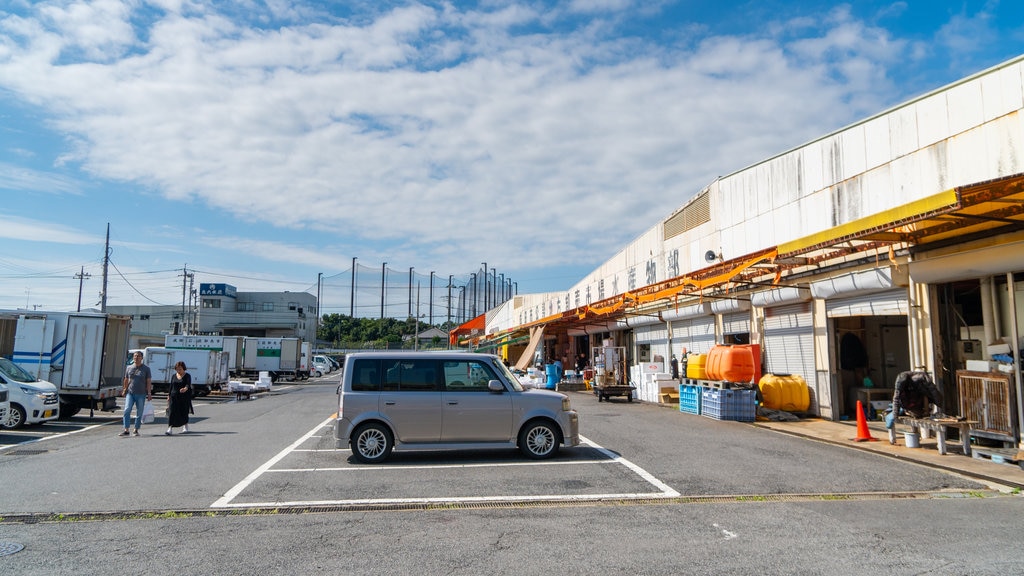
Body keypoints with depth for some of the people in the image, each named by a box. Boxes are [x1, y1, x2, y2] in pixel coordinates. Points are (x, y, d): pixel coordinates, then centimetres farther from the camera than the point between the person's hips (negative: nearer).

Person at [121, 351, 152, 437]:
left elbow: (148, 381, 0)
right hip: (130, 393, 2)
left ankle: (136, 430, 12)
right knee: (127, 410, -12)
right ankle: (126, 430, -10)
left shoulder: (146, 368, 3)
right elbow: (126, 380, 19)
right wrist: (124, 390, 19)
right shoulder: (129, 368, 10)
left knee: (139, 413, 3)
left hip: (141, 394, -1)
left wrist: (149, 393, -6)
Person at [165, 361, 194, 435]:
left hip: (184, 397, -3)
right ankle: (170, 429, -12)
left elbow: (188, 384, -20)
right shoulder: (174, 376, 10)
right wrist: (169, 395, 8)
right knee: (172, 412, -8)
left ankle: (185, 427, 26)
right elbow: (171, 386, 14)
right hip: (174, 397, 3)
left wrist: (185, 388, -42)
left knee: (184, 412, 5)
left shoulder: (187, 376, -3)